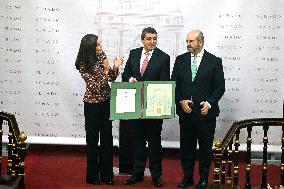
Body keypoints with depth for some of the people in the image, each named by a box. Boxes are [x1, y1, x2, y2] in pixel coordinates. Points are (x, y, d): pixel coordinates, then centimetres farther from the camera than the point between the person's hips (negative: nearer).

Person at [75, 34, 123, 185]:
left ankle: (106, 174, 19)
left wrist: (115, 67, -11)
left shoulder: (102, 56, 0)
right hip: (93, 105, -5)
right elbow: (95, 87, -19)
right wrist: (105, 71, -25)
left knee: (107, 139, 9)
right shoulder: (83, 65, -15)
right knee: (93, 140, 6)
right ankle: (93, 176, 18)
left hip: (106, 102, 5)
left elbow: (111, 78, 6)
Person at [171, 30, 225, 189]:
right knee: (186, 146, 9)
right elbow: (174, 84, 6)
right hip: (185, 111, 3)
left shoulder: (215, 61, -2)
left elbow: (220, 87, -2)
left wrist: (209, 103, -15)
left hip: (206, 112, -2)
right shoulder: (180, 60, 6)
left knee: (206, 147, 7)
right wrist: (181, 101, -9)